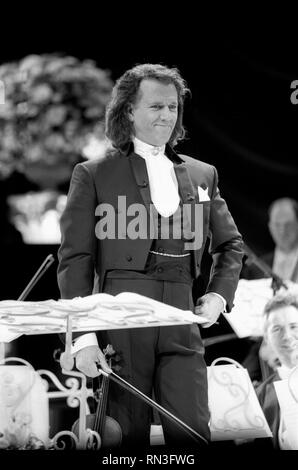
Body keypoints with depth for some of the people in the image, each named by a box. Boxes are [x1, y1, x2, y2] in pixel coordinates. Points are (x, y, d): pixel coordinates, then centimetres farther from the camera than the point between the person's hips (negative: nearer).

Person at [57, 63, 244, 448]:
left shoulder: (202, 175, 17)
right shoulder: (93, 175, 5)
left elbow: (230, 243, 27)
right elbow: (74, 259, 1)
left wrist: (219, 294, 9)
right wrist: (83, 336, -8)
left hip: (182, 324, 3)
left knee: (191, 431, -6)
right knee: (127, 434, 0)